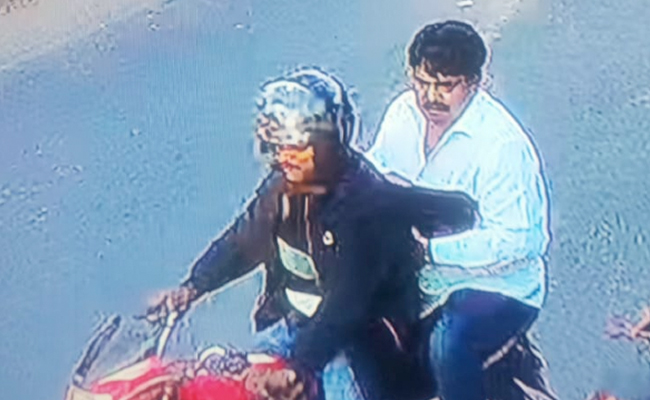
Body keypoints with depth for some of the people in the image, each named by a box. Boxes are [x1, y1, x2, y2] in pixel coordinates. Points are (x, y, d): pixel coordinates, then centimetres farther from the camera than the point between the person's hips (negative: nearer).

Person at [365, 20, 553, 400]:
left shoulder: (502, 144, -22)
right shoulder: (404, 112, -2)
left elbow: (515, 240, -25)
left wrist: (432, 248, -30)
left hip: (497, 286, -7)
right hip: (418, 274, 7)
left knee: (448, 342, -34)